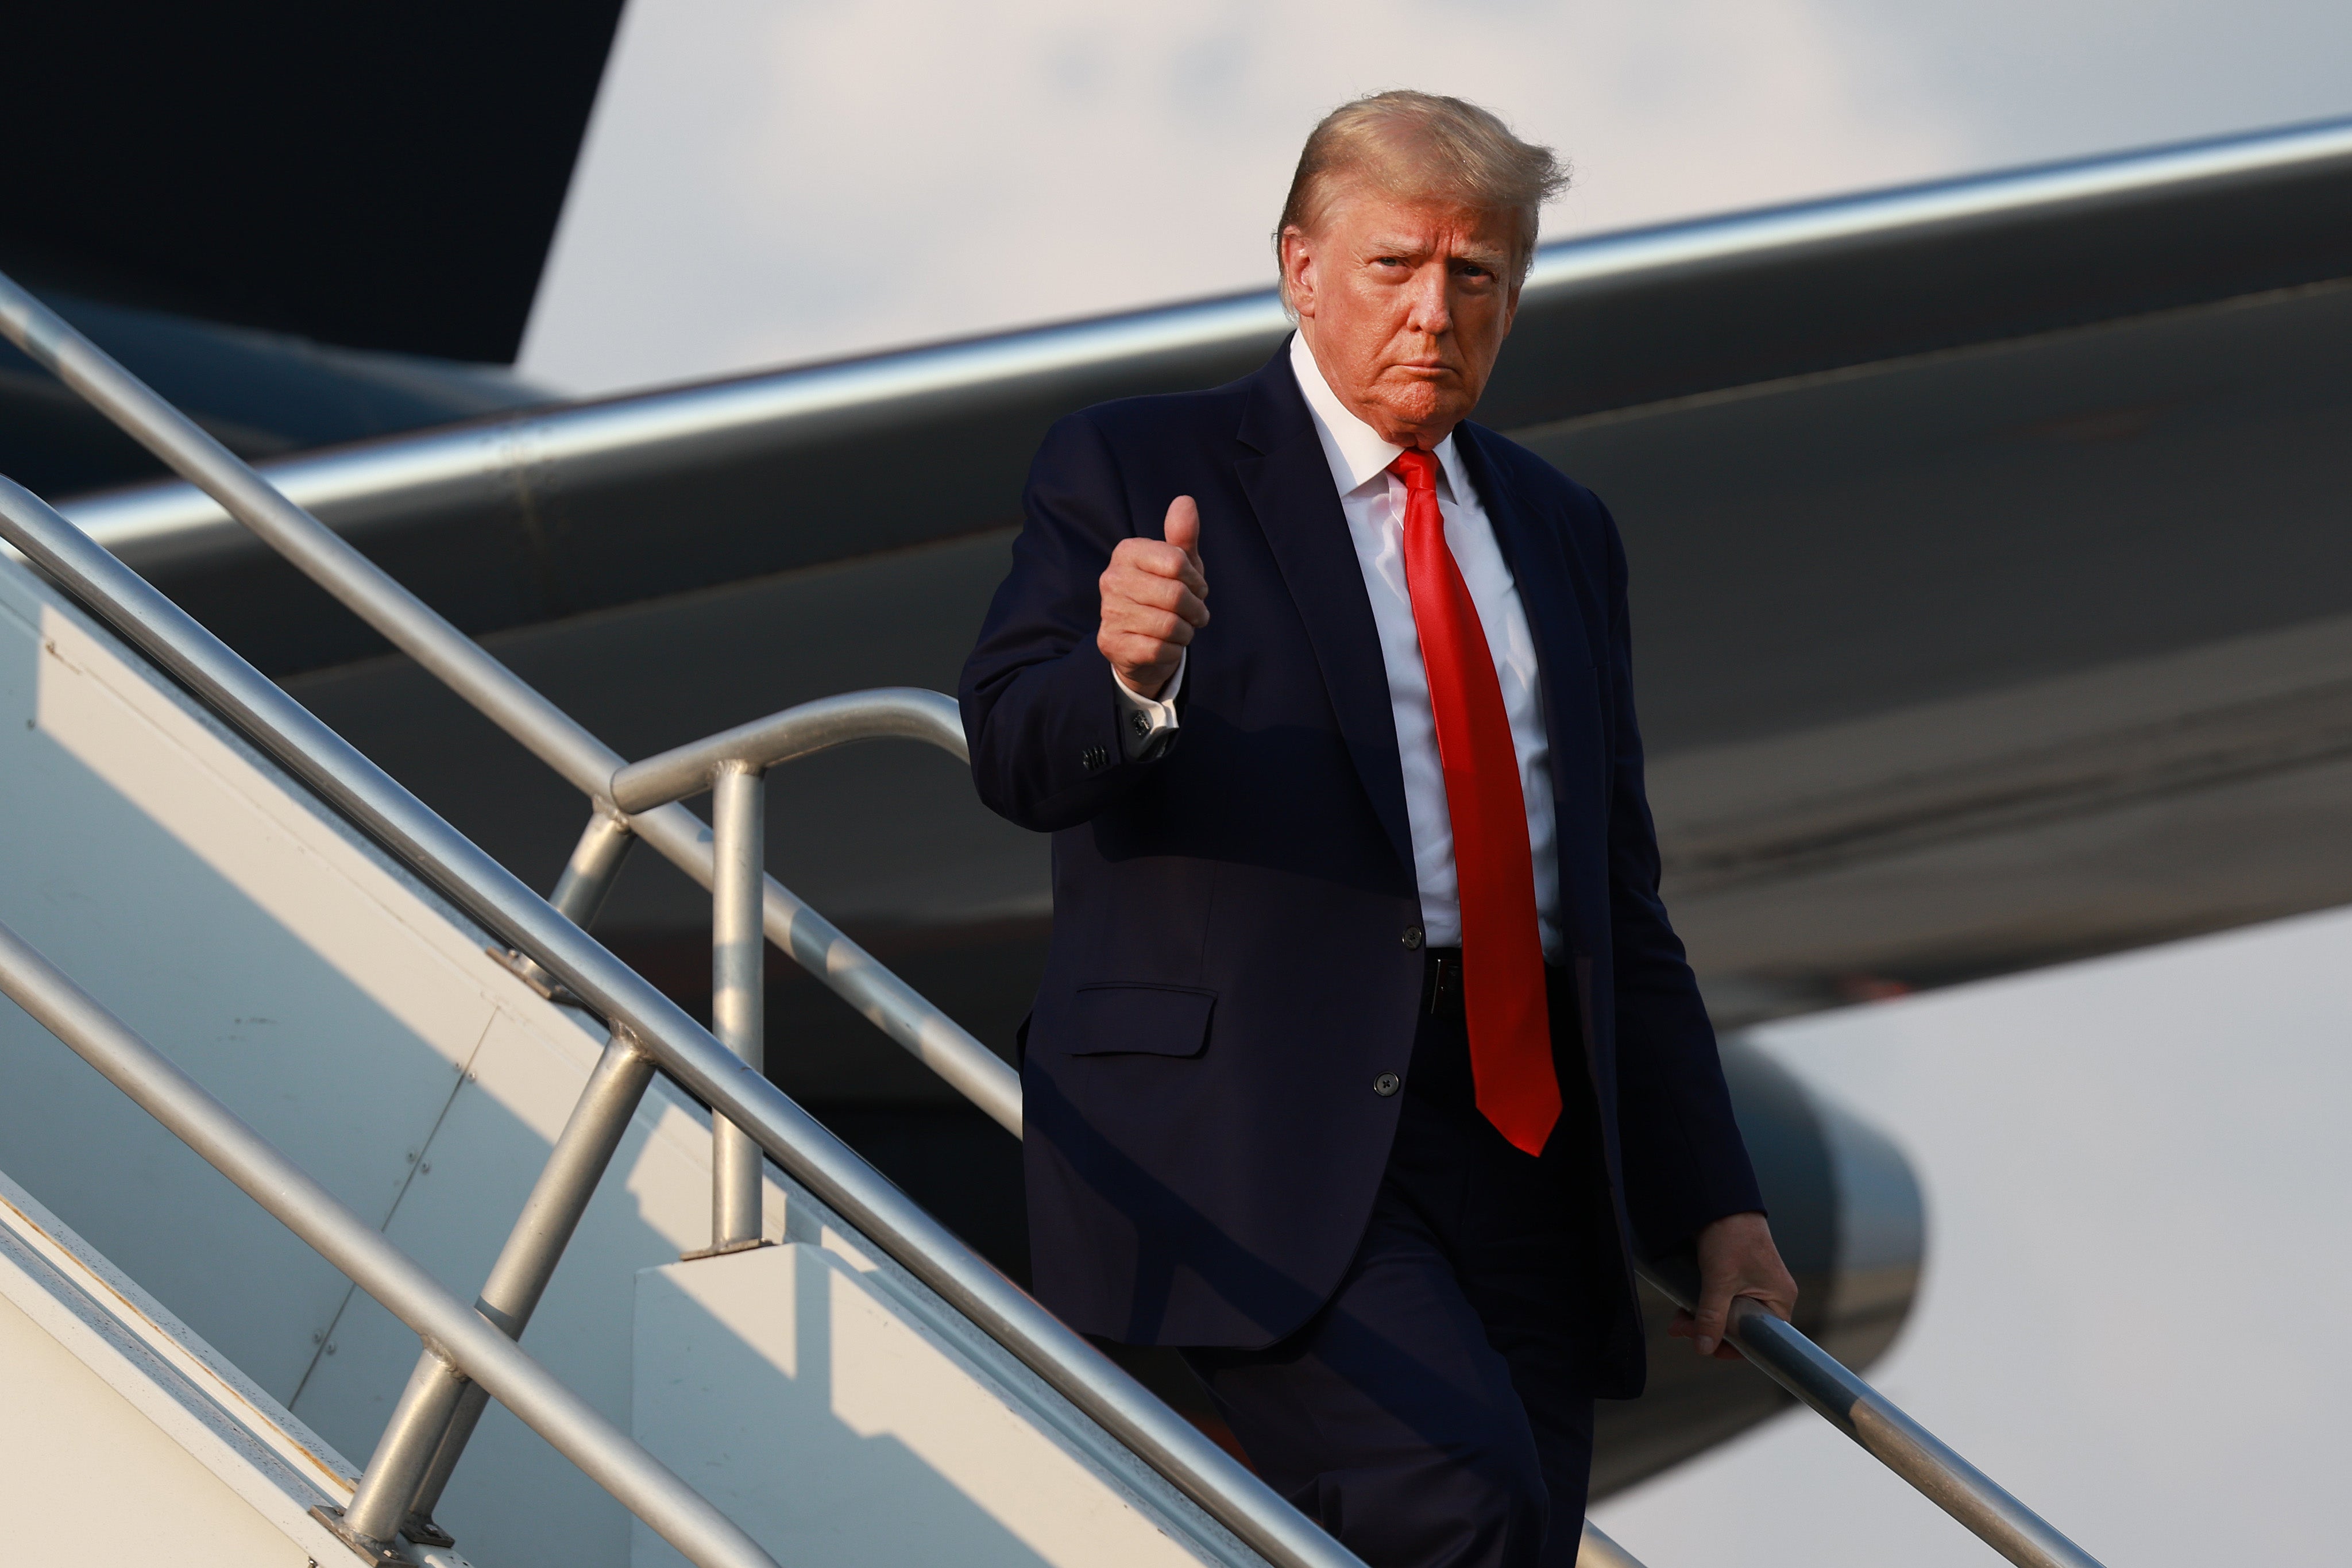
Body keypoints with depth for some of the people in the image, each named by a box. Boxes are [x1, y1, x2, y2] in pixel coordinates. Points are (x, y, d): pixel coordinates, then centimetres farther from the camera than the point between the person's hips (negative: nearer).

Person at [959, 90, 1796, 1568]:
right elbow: (1019, 756, -11)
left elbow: (1619, 887, 22)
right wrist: (1129, 667, -33)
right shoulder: (1133, 473, 3)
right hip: (1250, 1133, -6)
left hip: (1523, 1143, 6)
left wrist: (1715, 1200, 18)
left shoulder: (1557, 531, 19)